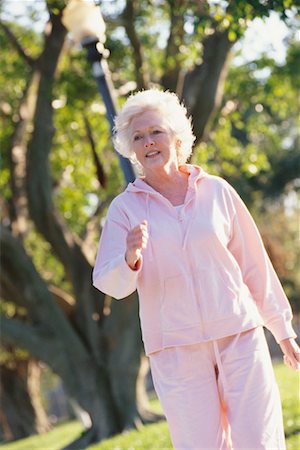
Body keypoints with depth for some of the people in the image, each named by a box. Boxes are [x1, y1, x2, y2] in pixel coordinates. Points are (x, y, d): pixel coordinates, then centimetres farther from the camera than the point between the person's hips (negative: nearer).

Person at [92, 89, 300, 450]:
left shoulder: (216, 191, 5)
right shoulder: (125, 208, 3)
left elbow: (254, 264, 10)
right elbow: (109, 282, -5)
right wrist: (130, 259, -27)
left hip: (239, 335, 1)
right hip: (176, 348, 0)